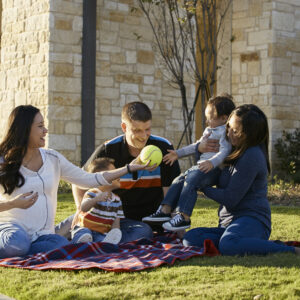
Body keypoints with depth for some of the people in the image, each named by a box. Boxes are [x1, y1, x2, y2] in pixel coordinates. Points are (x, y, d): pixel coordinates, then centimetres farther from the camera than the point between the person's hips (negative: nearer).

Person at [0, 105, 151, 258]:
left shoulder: (52, 158, 10)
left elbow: (89, 180, 13)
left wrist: (129, 168, 10)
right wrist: (13, 203, -20)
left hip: (43, 234, 5)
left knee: (62, 245, -32)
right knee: (17, 242, -41)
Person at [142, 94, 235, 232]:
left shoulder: (225, 132, -8)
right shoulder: (208, 130, 24)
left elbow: (225, 151, -21)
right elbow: (196, 146, 33)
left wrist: (212, 162, -37)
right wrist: (178, 153, 32)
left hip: (214, 169, -10)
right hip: (201, 165, 10)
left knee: (190, 181, -27)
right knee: (179, 180, -1)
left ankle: (183, 217, -29)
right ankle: (165, 210, -4)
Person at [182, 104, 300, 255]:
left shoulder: (252, 156, -13)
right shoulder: (236, 151, 17)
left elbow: (230, 199, -14)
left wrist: (203, 187, 0)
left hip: (252, 220, -9)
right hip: (228, 223, 10)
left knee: (228, 246, -41)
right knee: (190, 238, -15)